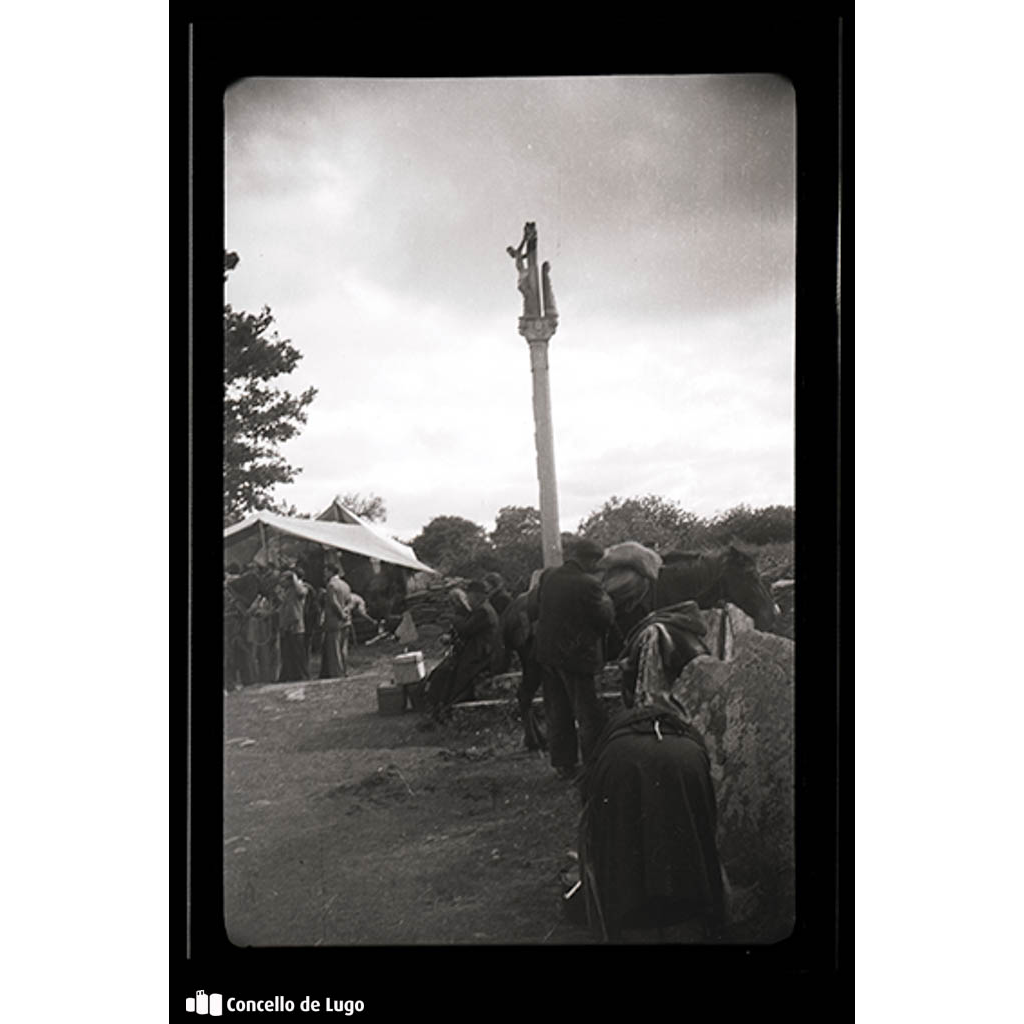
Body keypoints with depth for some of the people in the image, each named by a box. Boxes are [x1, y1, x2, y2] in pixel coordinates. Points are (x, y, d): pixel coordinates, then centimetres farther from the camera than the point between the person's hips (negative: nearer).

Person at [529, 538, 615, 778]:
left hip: (546, 653, 7)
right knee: (590, 715, 3)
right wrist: (606, 601, 4)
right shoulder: (588, 585, -19)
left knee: (558, 712, 16)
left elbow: (532, 610, 8)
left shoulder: (547, 577, 1)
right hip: (575, 656, -7)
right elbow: (605, 619, -14)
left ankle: (564, 764, 22)